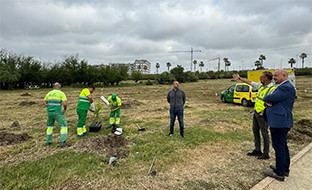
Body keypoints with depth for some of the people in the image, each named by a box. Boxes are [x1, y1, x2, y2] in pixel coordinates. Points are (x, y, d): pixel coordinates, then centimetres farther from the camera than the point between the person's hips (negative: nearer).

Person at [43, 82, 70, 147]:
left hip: (50, 112, 6)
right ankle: (62, 142, -9)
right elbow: (65, 103, -17)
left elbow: (44, 102, 21)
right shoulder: (61, 93, -7)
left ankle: (48, 141, 28)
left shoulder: (49, 93, 11)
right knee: (64, 125, -1)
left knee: (49, 126, 24)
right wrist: (65, 109, 1)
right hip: (57, 112, -6)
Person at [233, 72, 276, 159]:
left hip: (262, 114, -9)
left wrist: (264, 112, -25)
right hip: (256, 112, 9)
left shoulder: (272, 89, -19)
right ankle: (257, 150, 29)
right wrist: (239, 78, 23)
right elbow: (249, 82, 18)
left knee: (264, 133, 1)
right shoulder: (260, 85, 7)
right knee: (255, 131, 16)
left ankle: (266, 154, 14)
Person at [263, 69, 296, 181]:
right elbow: (270, 99, 16)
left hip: (279, 122, -11)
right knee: (283, 146, 19)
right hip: (281, 122, 11)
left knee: (279, 147, -3)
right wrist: (268, 102, -8)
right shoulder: (283, 87, 18)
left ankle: (279, 173, 8)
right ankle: (285, 169, 33)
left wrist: (266, 99, 2)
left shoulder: (286, 87, -17)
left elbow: (271, 98, -21)